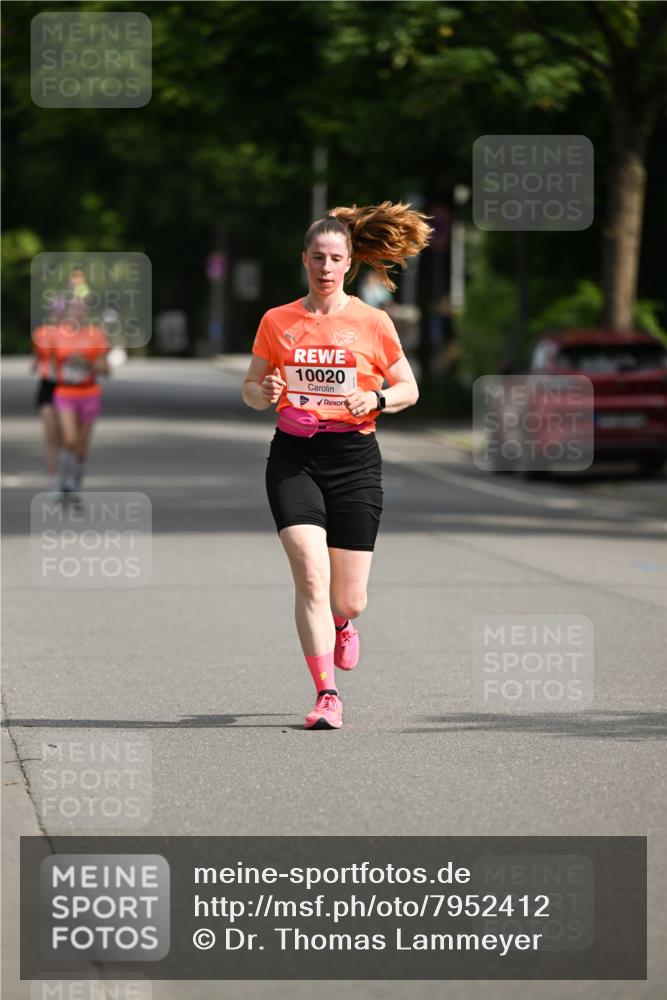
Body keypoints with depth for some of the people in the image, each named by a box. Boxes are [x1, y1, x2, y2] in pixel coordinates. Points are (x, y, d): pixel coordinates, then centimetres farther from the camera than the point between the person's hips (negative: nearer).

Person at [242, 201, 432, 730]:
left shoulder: (373, 323, 1)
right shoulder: (277, 321, 5)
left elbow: (409, 389, 9)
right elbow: (251, 388, 14)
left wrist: (377, 399, -12)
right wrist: (264, 394, -10)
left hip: (354, 459, 0)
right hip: (294, 457, 0)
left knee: (349, 600, 2)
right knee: (311, 576, -18)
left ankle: (342, 623, 40)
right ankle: (327, 695, -13)